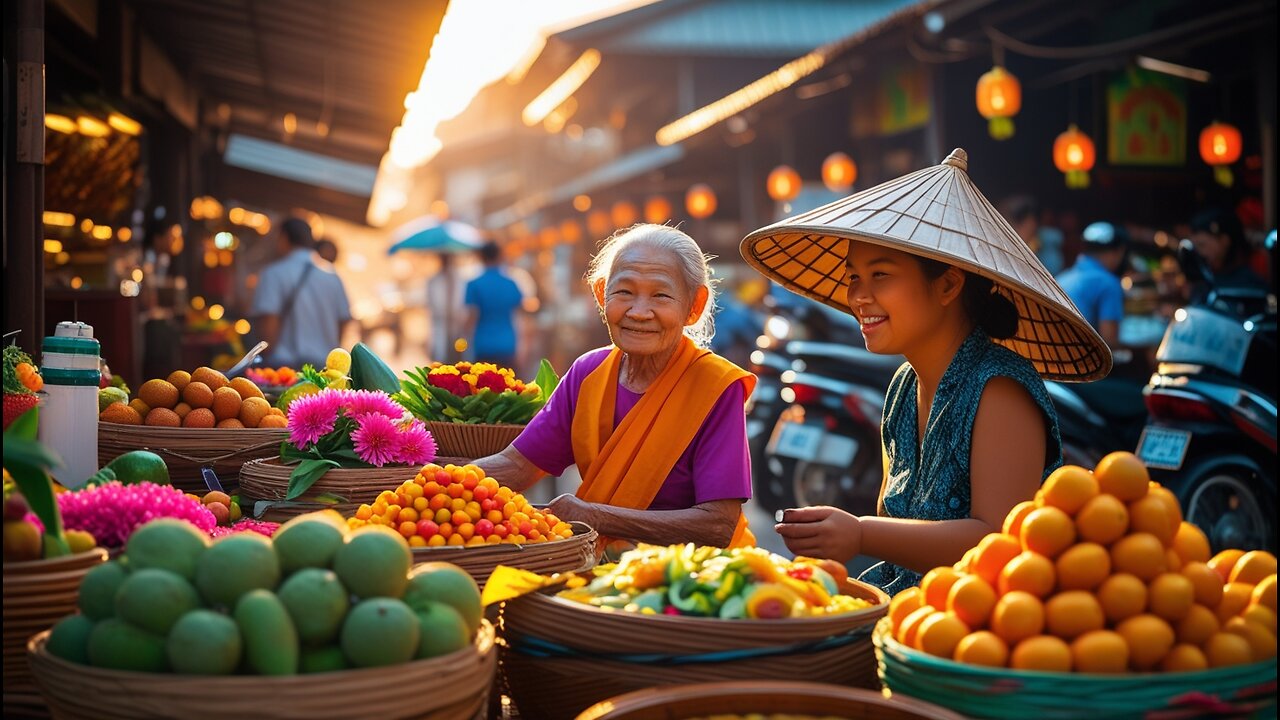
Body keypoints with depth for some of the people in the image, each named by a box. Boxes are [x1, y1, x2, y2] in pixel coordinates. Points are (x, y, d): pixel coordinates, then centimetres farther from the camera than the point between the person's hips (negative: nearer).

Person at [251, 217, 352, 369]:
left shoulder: (274, 273, -4)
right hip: (325, 366, 5)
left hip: (286, 362, -5)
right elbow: (343, 322, 14)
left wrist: (272, 356, 0)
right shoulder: (332, 275, 13)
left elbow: (268, 320, -12)